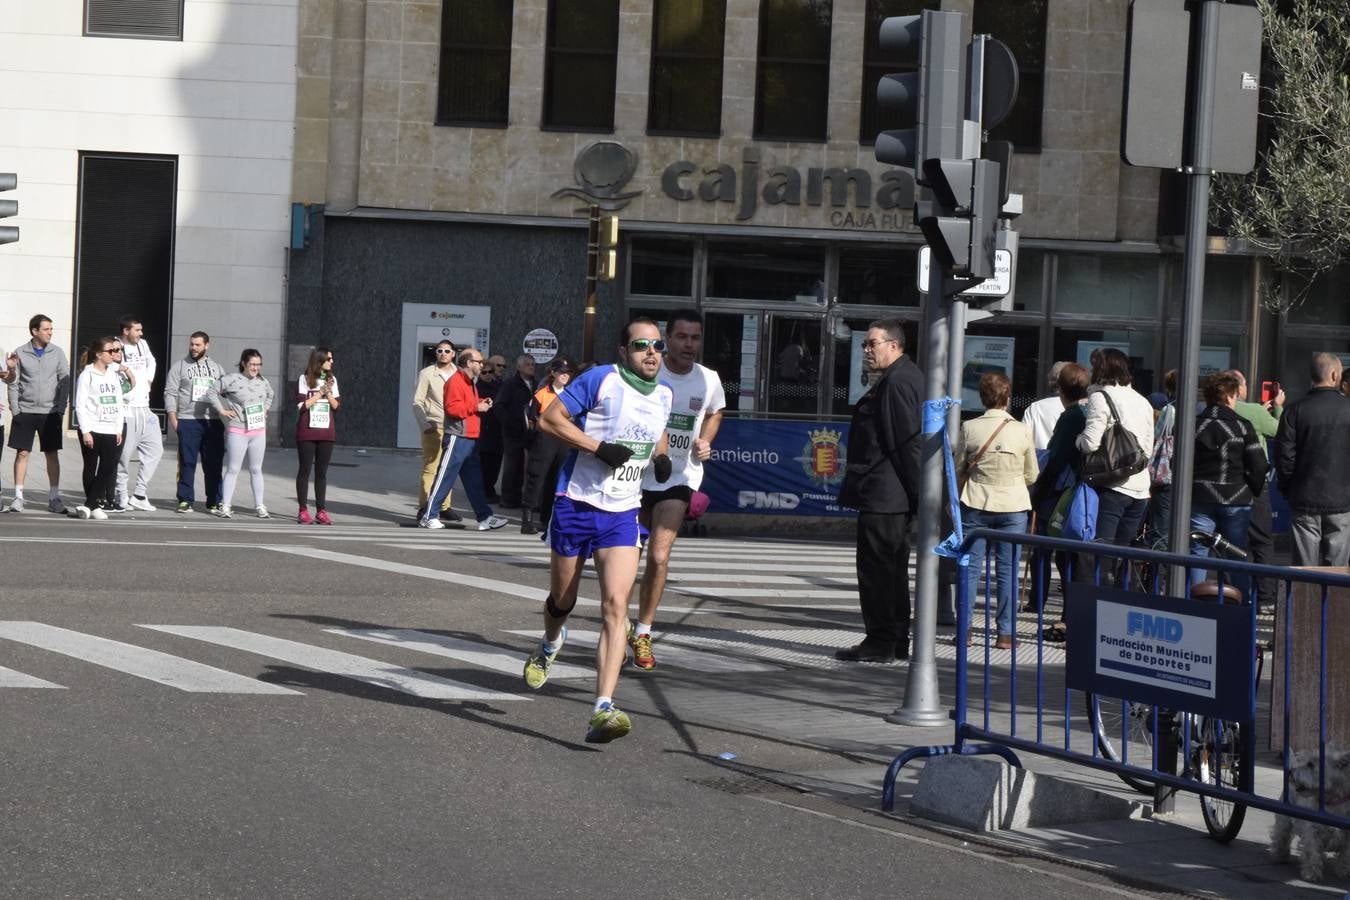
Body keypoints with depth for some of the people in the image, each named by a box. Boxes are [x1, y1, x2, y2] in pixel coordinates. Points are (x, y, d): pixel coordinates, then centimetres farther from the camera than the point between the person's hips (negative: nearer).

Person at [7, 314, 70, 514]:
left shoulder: (57, 353, 2)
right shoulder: (20, 353, 0)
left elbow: (65, 382, 3)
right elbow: (13, 384, 2)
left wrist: (61, 408, -5)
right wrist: (15, 409, -5)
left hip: (50, 413, 1)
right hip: (25, 412, -1)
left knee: (52, 454, 2)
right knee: (22, 453, 0)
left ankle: (54, 497, 7)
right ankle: (18, 497, 5)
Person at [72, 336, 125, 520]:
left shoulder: (113, 374, 14)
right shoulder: (87, 375, -4)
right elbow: (80, 405, -8)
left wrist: (119, 429, 9)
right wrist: (85, 431, -14)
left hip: (111, 430, 5)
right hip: (92, 430, -5)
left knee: (108, 469, -4)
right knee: (91, 469, 1)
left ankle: (89, 505, -3)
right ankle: (95, 505, 8)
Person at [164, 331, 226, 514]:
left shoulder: (216, 367, 16)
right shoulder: (179, 366, 6)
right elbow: (170, 393, 1)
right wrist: (172, 418, -7)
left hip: (213, 422, 3)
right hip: (188, 421, -3)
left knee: (214, 464, 3)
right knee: (187, 463, -2)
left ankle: (214, 501, 8)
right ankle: (185, 501, 2)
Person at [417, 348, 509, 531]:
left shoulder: (470, 383, 19)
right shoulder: (455, 382, -12)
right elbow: (452, 407, -23)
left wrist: (482, 404, 12)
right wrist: (476, 407, -18)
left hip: (470, 439, 10)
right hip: (457, 439, -10)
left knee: (474, 481, 9)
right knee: (444, 479, -6)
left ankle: (485, 518, 10)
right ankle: (428, 517, -1)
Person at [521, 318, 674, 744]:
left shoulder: (664, 396, 8)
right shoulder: (600, 380, -10)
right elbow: (550, 418, -12)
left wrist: (661, 458, 6)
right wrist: (599, 447, -20)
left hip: (622, 515, 3)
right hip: (576, 505, -3)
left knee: (615, 607, -15)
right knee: (562, 601, 14)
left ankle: (602, 710, -21)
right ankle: (550, 645, 52)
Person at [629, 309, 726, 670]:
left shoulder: (709, 380, -2)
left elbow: (715, 413, 21)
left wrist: (705, 441, 3)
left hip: (679, 477, 1)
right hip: (636, 472, -1)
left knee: (659, 556, -12)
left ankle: (643, 631, 3)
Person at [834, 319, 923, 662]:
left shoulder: (896, 382, -16)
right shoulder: (910, 376, 18)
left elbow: (907, 444, -20)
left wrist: (917, 494, -19)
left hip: (883, 493, -11)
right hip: (895, 495, 11)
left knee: (875, 566, -6)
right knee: (893, 566, 15)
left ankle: (880, 642, -3)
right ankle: (896, 641, 20)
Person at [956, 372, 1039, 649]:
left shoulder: (969, 428, -6)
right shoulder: (1022, 430, -5)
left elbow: (958, 469, 2)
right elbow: (1032, 475, 5)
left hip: (976, 504, 0)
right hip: (1013, 505, 0)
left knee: (970, 566, 7)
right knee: (1007, 569, 5)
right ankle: (1005, 633, 4)